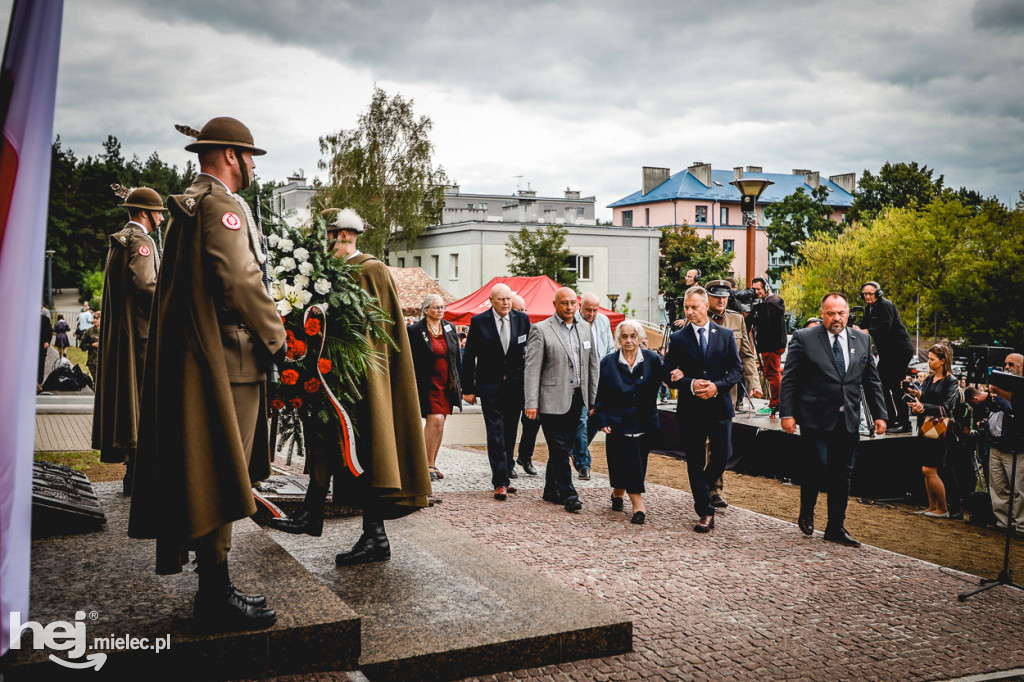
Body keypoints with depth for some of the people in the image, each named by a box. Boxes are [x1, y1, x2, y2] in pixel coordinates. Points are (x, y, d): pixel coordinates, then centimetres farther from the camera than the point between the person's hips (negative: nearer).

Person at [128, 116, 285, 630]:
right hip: (226, 361, -11)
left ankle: (215, 588, 23)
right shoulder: (221, 204, -12)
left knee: (215, 477, 14)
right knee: (219, 478, -5)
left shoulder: (189, 207, 21)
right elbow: (240, 280, -23)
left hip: (194, 356, 11)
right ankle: (217, 601, 3)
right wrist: (275, 338, -10)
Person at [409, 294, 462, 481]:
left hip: (447, 384, 6)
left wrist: (457, 382, 12)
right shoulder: (415, 330, -5)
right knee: (435, 420, -16)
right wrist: (413, 385, -11)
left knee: (439, 423, 8)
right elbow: (411, 360, -6)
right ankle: (428, 464, -8)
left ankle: (432, 463, 18)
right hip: (428, 384, -5)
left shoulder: (450, 328, 11)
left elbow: (457, 357, 15)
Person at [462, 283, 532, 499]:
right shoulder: (479, 322, -4)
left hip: (516, 385, 3)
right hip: (490, 386, -3)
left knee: (510, 434, 10)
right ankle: (500, 483, -3)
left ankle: (505, 477, 22)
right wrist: (468, 389, -4)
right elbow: (469, 357, -1)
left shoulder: (522, 319, 3)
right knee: (496, 435, -6)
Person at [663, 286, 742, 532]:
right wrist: (691, 384, -17)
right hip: (690, 409, 0)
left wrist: (717, 386, -13)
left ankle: (703, 490, 32)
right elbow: (669, 374, 0)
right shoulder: (677, 339, 2)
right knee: (695, 461, 2)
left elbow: (737, 370, 3)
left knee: (722, 455, 2)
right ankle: (706, 512, 11)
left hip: (720, 405, 1)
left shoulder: (726, 335, 4)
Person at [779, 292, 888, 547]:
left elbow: (871, 380, 16)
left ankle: (836, 528, 18)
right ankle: (806, 514, 15)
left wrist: (879, 414, 12)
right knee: (818, 465, -11)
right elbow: (789, 379, -3)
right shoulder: (804, 339, -2)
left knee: (842, 474, 7)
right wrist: (787, 413, -8)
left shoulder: (862, 340, 11)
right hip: (815, 418, -4)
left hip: (849, 421, 4)